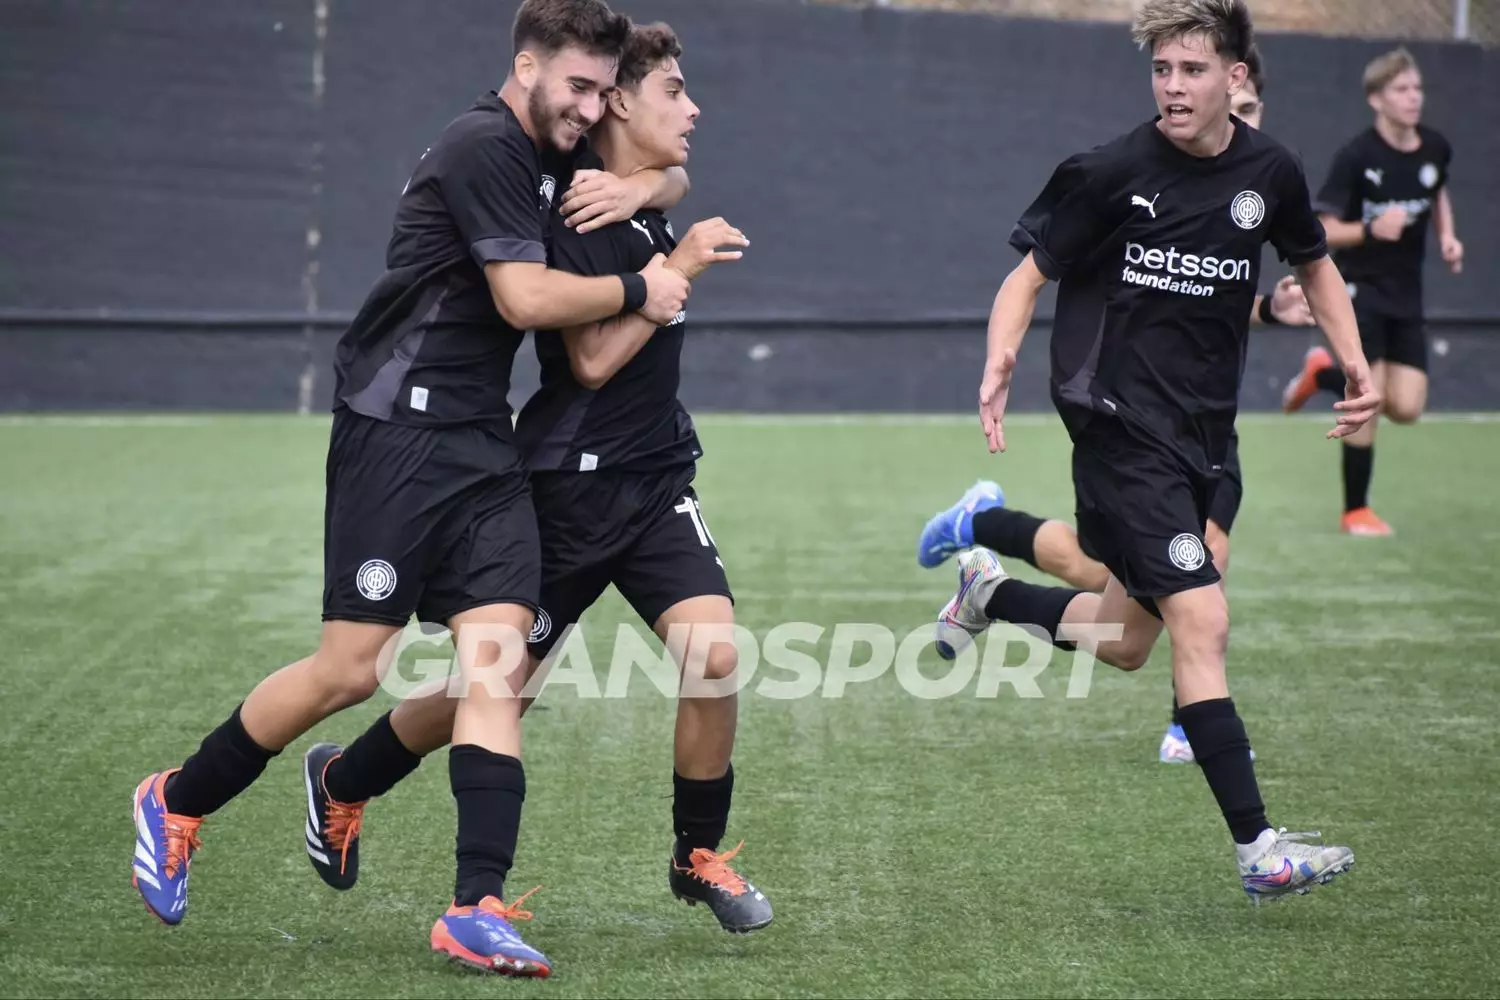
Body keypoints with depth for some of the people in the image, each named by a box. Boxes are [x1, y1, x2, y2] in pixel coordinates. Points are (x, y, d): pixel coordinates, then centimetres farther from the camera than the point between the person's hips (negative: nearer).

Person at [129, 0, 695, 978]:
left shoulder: (550, 154, 14)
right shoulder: (485, 148, -13)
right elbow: (526, 298, -19)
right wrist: (635, 291, -6)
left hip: (480, 440, 9)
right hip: (399, 429, -9)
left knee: (498, 651, -6)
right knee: (354, 668, -7)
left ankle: (477, 909, -12)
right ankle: (177, 803, 14)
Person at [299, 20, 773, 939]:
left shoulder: (652, 207, 8)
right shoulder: (577, 217, -17)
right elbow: (592, 359, -22)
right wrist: (680, 268, -22)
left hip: (657, 482, 7)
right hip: (571, 489, -6)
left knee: (713, 650, -16)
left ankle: (701, 855, 2)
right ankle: (341, 781, 33)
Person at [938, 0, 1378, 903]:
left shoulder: (1269, 171, 2)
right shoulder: (1112, 174, -12)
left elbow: (1314, 264, 20)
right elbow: (1030, 276, -5)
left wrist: (1356, 365, 7)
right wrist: (1000, 361, -23)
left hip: (1202, 436, 6)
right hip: (1122, 426, -6)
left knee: (1126, 644, 15)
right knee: (1202, 620, -17)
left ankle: (988, 592, 41)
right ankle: (1257, 847, -16)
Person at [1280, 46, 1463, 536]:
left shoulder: (1435, 148, 0)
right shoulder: (1356, 156, -16)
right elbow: (1324, 232, -15)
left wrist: (1447, 236, 7)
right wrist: (1371, 229, -32)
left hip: (1406, 294, 5)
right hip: (1359, 289, -5)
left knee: (1406, 407, -1)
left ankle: (1321, 373, 26)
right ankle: (1356, 512, 6)